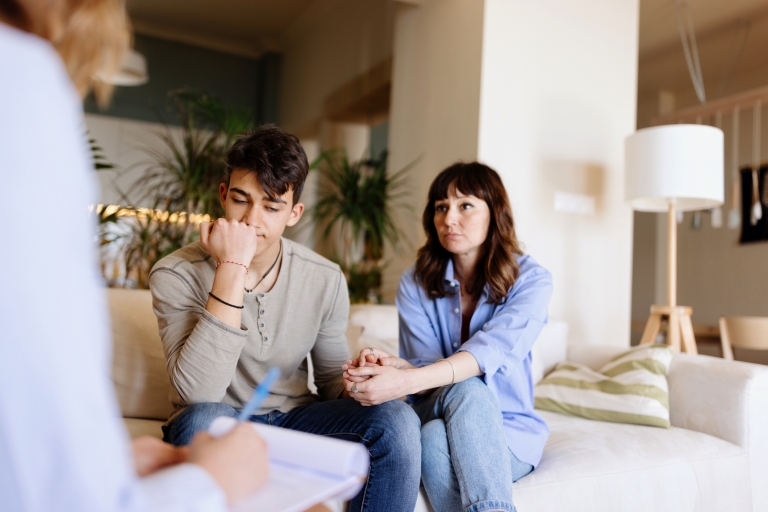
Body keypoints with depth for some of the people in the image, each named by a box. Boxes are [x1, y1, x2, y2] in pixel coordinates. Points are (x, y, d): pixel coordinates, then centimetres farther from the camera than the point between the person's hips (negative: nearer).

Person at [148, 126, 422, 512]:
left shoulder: (326, 279, -5)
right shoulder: (176, 275, -15)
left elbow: (330, 378, 7)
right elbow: (197, 393, -28)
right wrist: (231, 269, -31)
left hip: (294, 420, 3)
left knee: (397, 421, -21)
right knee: (202, 419, -37)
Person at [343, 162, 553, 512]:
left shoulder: (531, 280, -8)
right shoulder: (416, 283, 0)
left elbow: (491, 351, -27)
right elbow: (425, 366, -10)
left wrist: (405, 382, -44)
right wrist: (394, 368, -37)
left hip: (511, 430, -1)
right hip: (436, 416, 2)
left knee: (433, 438, -35)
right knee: (466, 389, -35)